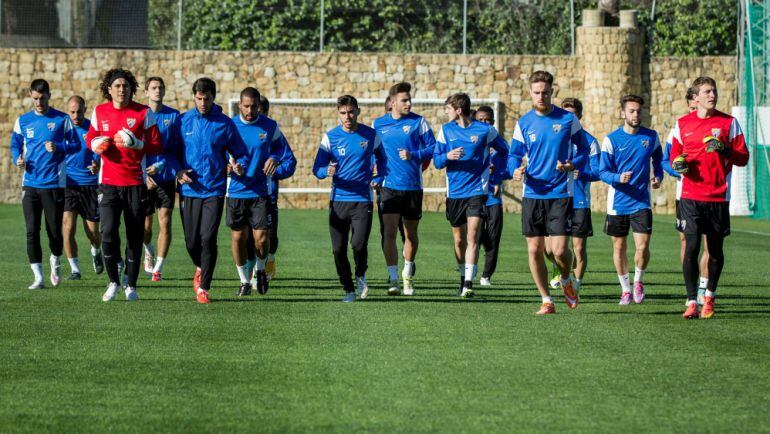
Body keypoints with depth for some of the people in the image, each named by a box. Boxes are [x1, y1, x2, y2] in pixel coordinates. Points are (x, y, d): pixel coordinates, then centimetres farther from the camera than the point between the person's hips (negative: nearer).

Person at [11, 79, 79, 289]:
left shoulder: (62, 120, 1)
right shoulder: (22, 121, 8)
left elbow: (75, 145, 2)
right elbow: (15, 145, 14)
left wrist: (58, 148, -18)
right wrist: (18, 159, -8)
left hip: (54, 183, -2)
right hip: (30, 183, 2)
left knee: (54, 230, 2)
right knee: (32, 231, -5)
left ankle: (55, 261, 33)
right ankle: (38, 277, -1)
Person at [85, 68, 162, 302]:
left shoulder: (144, 113, -1)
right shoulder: (99, 112, 6)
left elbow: (157, 146, -3)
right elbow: (91, 138, 20)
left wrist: (136, 144, -20)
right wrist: (96, 144, -4)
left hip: (136, 183, -1)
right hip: (109, 183, 1)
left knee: (135, 236, 3)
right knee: (108, 232, -13)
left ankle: (131, 285, 15)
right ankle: (113, 282, 4)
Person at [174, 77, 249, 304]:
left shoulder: (225, 124, 1)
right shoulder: (182, 121, 5)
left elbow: (240, 153, 6)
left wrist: (240, 166, -16)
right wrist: (178, 171, -7)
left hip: (214, 191, -2)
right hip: (189, 190, 2)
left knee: (208, 239, -12)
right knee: (191, 241, 4)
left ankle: (203, 287, -1)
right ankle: (200, 268, 37)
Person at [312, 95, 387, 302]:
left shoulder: (371, 135, 3)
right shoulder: (330, 137, 1)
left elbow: (381, 158, 20)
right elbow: (317, 168, -1)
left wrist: (379, 178, 3)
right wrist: (327, 171, -24)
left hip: (363, 200, -1)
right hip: (338, 200, 1)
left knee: (359, 245, -15)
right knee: (338, 250, -1)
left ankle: (360, 276, 15)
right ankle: (348, 289, 16)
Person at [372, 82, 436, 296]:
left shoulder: (418, 122, 1)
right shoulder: (378, 124, 6)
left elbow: (432, 148, 0)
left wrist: (413, 155, -15)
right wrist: (375, 176, 6)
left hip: (413, 187, 0)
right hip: (388, 187, 0)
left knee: (411, 234, 11)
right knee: (389, 232, -14)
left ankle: (407, 274, 31)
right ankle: (393, 278, -15)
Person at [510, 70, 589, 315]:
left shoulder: (568, 120, 1)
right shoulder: (523, 123, 6)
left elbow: (583, 150, 6)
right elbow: (515, 155, 10)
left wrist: (572, 165, -15)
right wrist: (516, 170, -12)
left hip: (560, 194, -2)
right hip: (532, 195, 2)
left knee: (560, 250, -10)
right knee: (534, 250, 1)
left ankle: (566, 281, 22)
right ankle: (546, 301, 13)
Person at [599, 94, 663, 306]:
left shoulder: (651, 137, 1)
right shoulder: (611, 139, -5)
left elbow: (658, 159, 19)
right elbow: (603, 172, -5)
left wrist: (658, 177, -1)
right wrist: (619, 178, -25)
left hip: (641, 203, 0)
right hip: (617, 203, 0)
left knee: (642, 246, -10)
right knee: (619, 247, 7)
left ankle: (638, 281, 16)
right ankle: (625, 288, 23)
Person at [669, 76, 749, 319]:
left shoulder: (729, 123, 4)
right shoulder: (682, 124, 7)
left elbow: (743, 158, 3)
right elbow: (674, 155, 17)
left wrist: (725, 151, -16)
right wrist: (678, 163, -6)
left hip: (719, 197, 0)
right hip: (691, 197, 0)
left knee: (715, 249, 7)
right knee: (691, 247, -11)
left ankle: (709, 296, 27)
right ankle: (691, 302, -6)